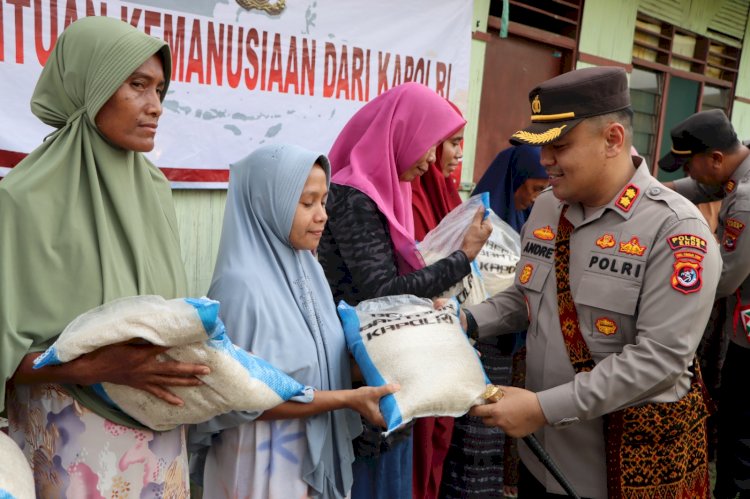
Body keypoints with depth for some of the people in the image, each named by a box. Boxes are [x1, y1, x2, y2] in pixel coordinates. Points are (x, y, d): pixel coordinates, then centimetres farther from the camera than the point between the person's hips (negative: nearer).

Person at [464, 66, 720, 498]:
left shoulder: (676, 229, -19)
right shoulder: (546, 208, 1)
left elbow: (659, 357, -24)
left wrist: (545, 407, -26)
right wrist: (468, 321, -4)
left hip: (636, 454, -5)